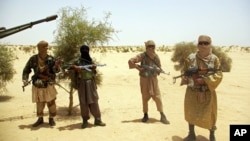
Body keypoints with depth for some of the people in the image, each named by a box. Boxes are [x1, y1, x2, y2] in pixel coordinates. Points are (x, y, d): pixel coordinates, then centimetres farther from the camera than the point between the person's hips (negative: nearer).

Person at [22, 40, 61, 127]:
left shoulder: (51, 59, -7)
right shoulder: (33, 59, -5)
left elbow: (55, 70, -15)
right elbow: (26, 70, 4)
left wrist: (56, 65, -36)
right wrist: (25, 80, -8)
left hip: (48, 85, -1)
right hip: (37, 86, 1)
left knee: (51, 102, 2)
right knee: (39, 103, 13)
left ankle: (51, 118, 20)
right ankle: (40, 119, 30)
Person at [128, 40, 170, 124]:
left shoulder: (156, 57, 1)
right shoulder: (142, 56, -11)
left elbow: (159, 68, 9)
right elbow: (130, 61, -17)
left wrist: (157, 69, -14)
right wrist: (139, 68, -16)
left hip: (153, 79, 2)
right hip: (144, 80, -2)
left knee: (157, 97, -2)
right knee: (145, 98, 7)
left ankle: (162, 116, 6)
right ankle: (145, 115, 23)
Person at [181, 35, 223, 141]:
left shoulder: (214, 59, -7)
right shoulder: (191, 58, -4)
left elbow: (218, 75, -10)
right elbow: (184, 72, 7)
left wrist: (205, 80, -21)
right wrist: (185, 78, -14)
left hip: (208, 92, -1)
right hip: (192, 91, 1)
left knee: (209, 115, 9)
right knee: (190, 112, 11)